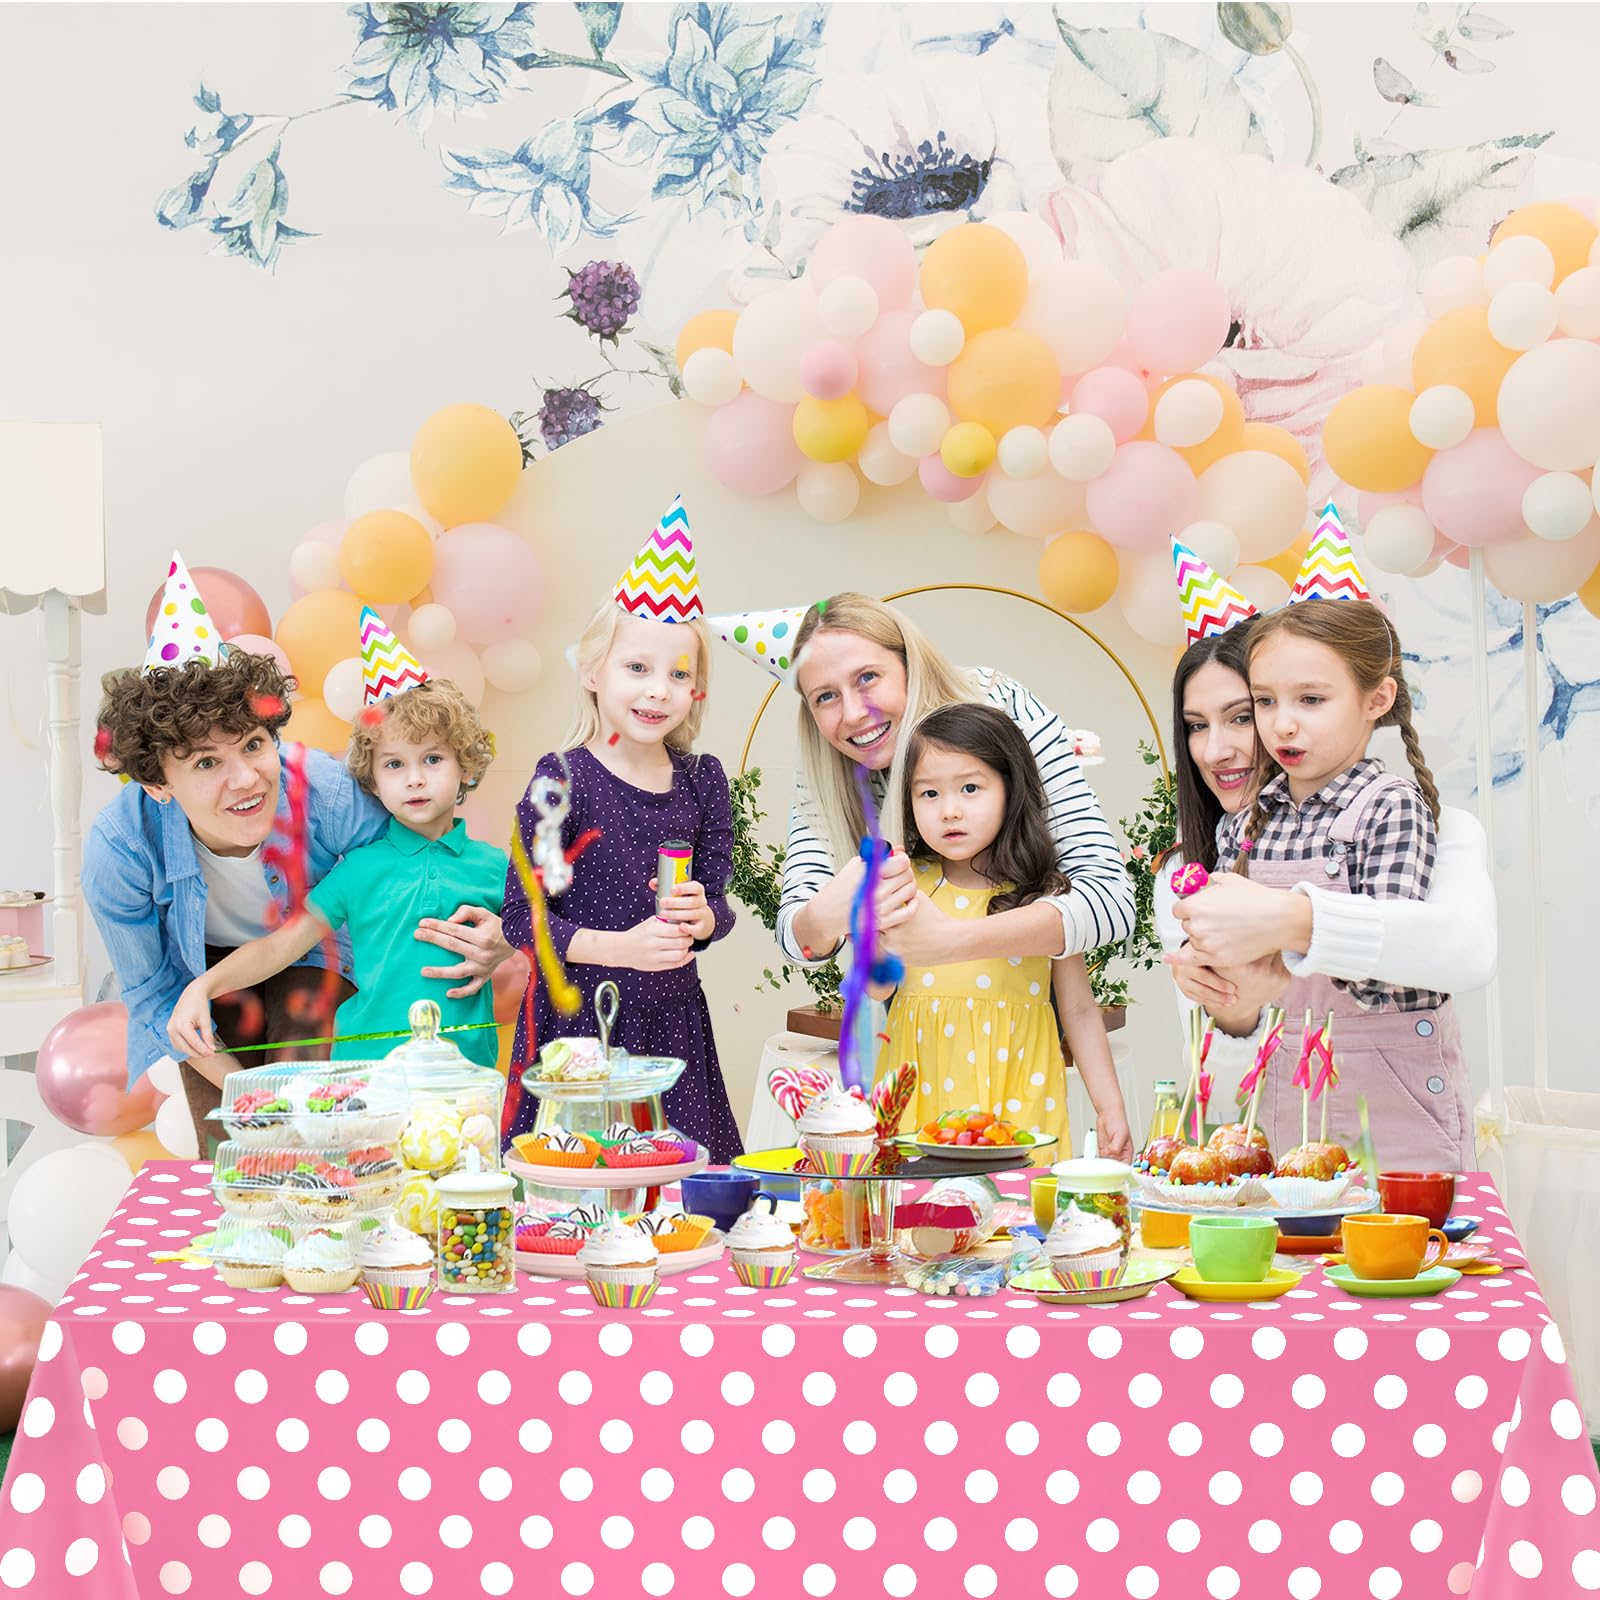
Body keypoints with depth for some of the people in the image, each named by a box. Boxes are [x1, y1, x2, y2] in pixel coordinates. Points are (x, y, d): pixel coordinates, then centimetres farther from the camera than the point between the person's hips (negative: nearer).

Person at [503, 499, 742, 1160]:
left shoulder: (702, 781, 5)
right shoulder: (564, 779, -8)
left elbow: (718, 903, 11)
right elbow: (522, 915, -9)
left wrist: (701, 918, -11)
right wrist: (621, 946, -19)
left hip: (673, 1019, 4)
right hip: (579, 1016, -4)